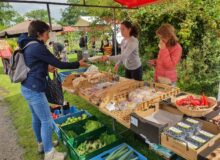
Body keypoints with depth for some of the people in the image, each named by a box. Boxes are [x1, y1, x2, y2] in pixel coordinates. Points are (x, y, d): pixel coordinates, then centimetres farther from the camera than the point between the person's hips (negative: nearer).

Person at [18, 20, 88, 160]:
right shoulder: (37, 47, -19)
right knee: (47, 121, 0)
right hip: (35, 90, -10)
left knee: (37, 118, 21)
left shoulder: (28, 46, 11)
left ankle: (41, 144, 39)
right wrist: (78, 64, -7)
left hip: (27, 88, 10)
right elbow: (59, 64, -17)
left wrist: (46, 68, 21)